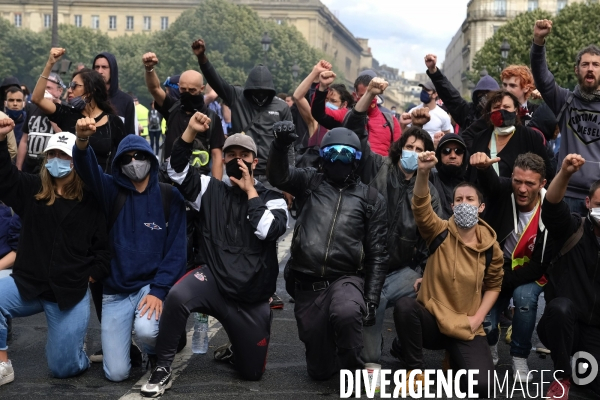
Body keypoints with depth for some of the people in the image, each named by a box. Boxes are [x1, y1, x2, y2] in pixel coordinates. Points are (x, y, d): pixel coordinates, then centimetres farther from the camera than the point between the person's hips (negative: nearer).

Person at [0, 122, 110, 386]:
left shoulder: (91, 200, -3)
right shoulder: (32, 189, 4)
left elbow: (104, 245, -1)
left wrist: (91, 275, -6)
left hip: (71, 291, -2)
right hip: (28, 283, 2)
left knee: (63, 367, -1)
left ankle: (69, 343, 37)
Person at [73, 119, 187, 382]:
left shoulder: (169, 197, 0)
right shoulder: (112, 191, 3)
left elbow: (177, 249, -4)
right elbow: (88, 169, -18)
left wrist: (159, 290, -16)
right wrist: (82, 140, -40)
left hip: (153, 285, -1)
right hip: (116, 290, 2)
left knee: (146, 330, -33)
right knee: (116, 373, -4)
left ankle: (157, 352, 5)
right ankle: (122, 339, 31)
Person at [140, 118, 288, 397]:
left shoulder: (272, 199, 2)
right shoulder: (212, 190, 5)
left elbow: (269, 231, -17)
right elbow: (177, 170, -7)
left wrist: (250, 191, -10)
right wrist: (191, 131, -17)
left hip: (252, 300, 1)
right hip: (214, 280, -1)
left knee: (252, 373, 10)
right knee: (178, 295, -37)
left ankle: (233, 349, 47)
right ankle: (163, 368, -16)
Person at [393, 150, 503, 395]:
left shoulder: (491, 248, -1)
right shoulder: (440, 232, -7)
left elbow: (493, 285, 12)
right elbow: (421, 206, -25)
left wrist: (478, 317, -2)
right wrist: (423, 172, -42)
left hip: (467, 328, 1)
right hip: (431, 319, -1)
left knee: (480, 386, -20)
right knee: (404, 306, -35)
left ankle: (454, 358, 18)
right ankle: (416, 369, -13)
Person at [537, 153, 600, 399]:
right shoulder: (572, 230, -3)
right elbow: (552, 206, -24)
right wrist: (565, 174, -41)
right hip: (562, 324, -2)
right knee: (560, 306, -37)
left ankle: (580, 362, 18)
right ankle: (562, 378, -12)